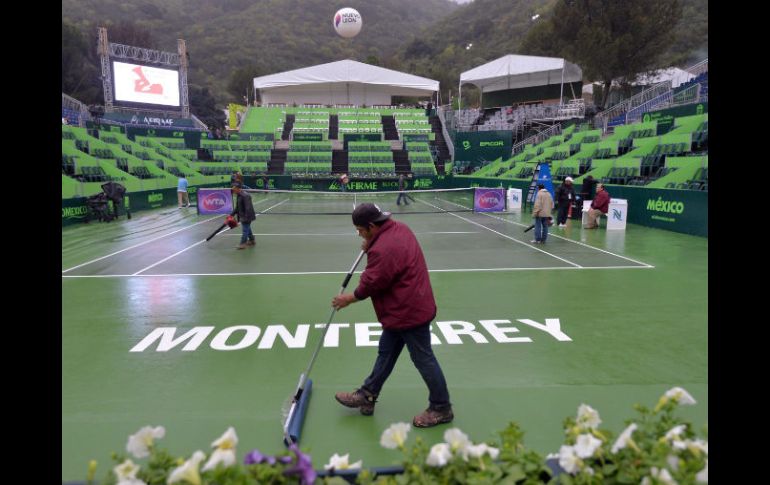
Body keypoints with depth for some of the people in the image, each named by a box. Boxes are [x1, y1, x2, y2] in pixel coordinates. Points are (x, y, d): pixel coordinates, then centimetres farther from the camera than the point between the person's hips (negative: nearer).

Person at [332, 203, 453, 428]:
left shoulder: (383, 250, -29)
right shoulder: (399, 227, 1)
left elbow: (370, 285, -19)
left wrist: (348, 299, -2)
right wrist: (371, 245, 4)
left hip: (410, 311, -11)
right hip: (402, 309, 11)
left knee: (423, 359, 4)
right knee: (386, 351, 18)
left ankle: (441, 409, 20)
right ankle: (367, 395, 32)